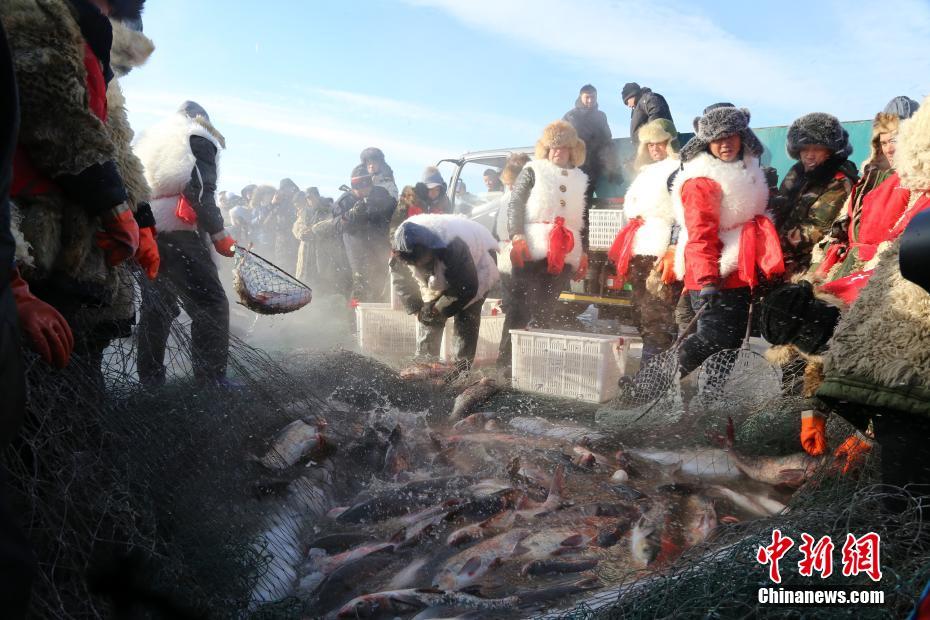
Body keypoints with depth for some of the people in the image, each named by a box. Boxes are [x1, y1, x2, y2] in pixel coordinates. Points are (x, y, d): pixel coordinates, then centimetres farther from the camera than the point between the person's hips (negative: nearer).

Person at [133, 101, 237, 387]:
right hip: (177, 232, -8)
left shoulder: (150, 139, 29)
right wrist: (219, 234, -12)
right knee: (211, 304, -9)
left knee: (156, 305, 15)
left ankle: (150, 379, 17)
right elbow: (201, 190, -10)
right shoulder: (199, 139, 6)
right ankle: (212, 379, -16)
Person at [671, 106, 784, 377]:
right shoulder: (701, 182, -13)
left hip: (740, 275, 9)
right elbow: (700, 235, -21)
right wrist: (707, 281, -28)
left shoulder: (745, 172, 16)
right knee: (714, 340, -12)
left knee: (733, 340, 15)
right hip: (716, 279, -9)